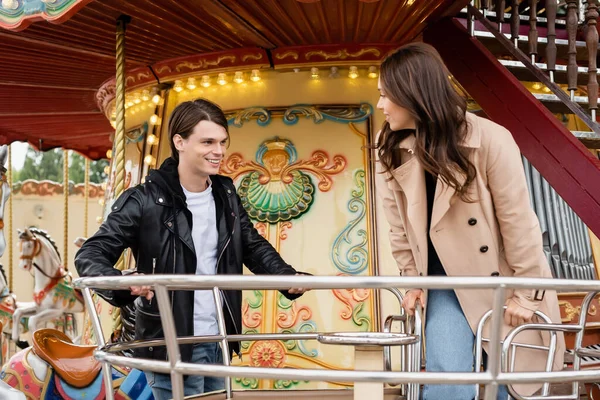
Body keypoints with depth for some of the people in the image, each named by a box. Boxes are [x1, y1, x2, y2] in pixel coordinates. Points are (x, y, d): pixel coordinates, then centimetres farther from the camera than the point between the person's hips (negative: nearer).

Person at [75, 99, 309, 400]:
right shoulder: (145, 201, -13)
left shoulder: (226, 196, 6)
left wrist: (287, 277, -7)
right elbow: (90, 254, -14)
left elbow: (255, 248, 13)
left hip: (219, 343, 7)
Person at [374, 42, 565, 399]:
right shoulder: (392, 152, -8)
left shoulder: (491, 139, -21)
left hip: (503, 279, -2)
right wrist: (413, 282, 4)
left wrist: (526, 293, -11)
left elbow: (517, 220, -16)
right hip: (445, 278, 3)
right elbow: (400, 228, 1)